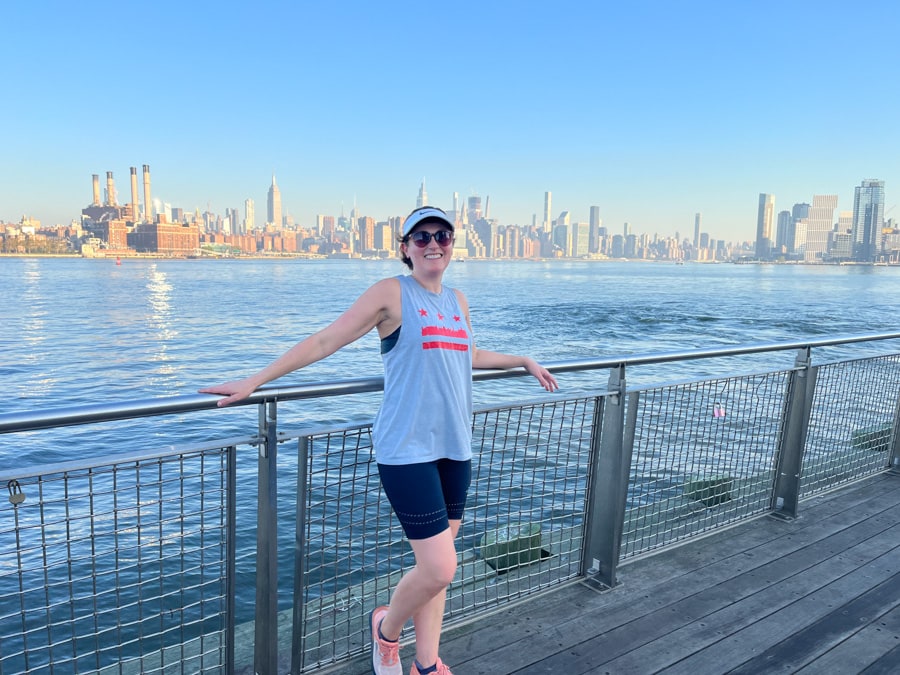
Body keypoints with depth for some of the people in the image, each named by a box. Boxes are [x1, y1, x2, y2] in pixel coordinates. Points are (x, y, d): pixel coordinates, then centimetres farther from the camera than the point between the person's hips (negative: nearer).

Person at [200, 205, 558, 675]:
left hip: (454, 447, 6)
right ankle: (386, 628, 25)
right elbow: (323, 342, -6)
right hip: (407, 449, -6)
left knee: (436, 567, 12)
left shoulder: (457, 301, 13)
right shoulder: (391, 293, -6)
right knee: (439, 569, -6)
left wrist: (523, 361, 37)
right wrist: (254, 381, -8)